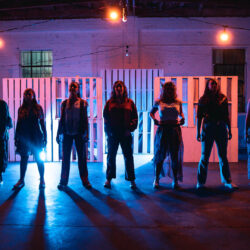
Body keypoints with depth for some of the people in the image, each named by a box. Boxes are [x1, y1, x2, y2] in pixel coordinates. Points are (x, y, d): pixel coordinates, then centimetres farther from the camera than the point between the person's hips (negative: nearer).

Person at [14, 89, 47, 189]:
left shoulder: (38, 108, 1)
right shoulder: (21, 109, 6)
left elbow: (42, 123, 3)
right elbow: (18, 124, 9)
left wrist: (45, 137, -1)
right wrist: (16, 138, 6)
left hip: (36, 136, -2)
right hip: (24, 137, 2)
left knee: (38, 158, 2)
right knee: (24, 158, 6)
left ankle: (42, 180, 12)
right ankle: (21, 180, 15)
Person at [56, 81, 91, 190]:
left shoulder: (82, 103, 3)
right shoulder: (64, 103, 9)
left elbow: (85, 119, 1)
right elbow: (61, 119, 11)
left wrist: (86, 133, -6)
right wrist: (59, 133, 8)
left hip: (79, 133, -2)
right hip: (67, 133, 2)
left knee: (82, 157, 2)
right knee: (65, 158, 5)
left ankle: (85, 180, 11)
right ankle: (63, 181, 12)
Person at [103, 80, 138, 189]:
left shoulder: (129, 102, 8)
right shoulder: (110, 102, 8)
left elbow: (134, 117, 4)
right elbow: (106, 117, 5)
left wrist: (130, 129, -8)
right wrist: (109, 131, -5)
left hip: (126, 134, 0)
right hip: (113, 134, 0)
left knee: (128, 157, 3)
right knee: (111, 156, 7)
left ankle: (131, 180, 10)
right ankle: (109, 179, 16)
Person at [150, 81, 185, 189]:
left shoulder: (178, 102, 7)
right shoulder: (158, 102, 3)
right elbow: (151, 113, 18)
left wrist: (182, 118, 4)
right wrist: (155, 120, 0)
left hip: (175, 130, 1)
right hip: (162, 130, -1)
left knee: (175, 156, 4)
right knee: (160, 155, 5)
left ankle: (175, 180, 15)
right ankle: (156, 179, 17)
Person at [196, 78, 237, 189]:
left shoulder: (223, 98, 7)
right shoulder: (203, 100, 2)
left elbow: (226, 116, 11)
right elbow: (199, 117, 1)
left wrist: (229, 130, 8)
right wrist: (198, 132, -3)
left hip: (221, 129, 2)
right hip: (208, 128, -2)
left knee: (223, 156, 8)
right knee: (205, 156, 2)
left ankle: (227, 181, 17)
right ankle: (200, 182, 11)